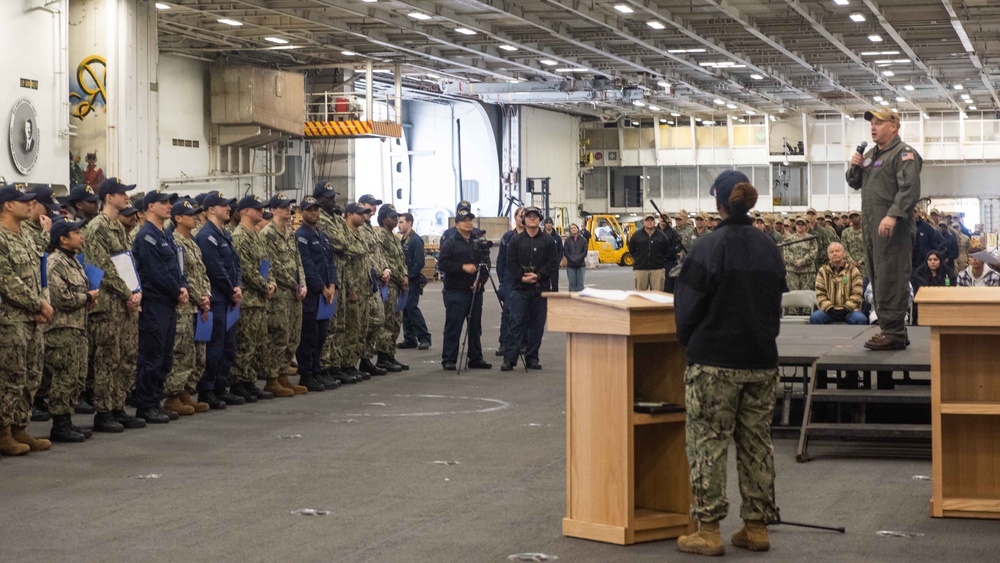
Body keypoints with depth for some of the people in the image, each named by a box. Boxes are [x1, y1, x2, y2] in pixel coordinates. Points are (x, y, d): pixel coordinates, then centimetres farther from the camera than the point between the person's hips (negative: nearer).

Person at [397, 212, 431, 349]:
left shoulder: (416, 240, -12)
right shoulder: (403, 240, 15)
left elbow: (419, 262, -18)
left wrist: (409, 277, -18)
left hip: (413, 281, -9)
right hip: (404, 281, 9)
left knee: (412, 308, -10)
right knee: (406, 309, 9)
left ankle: (424, 338, -5)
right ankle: (409, 339, 14)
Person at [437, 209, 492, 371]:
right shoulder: (450, 243, 0)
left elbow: (486, 264, 13)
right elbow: (443, 264, -9)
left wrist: (480, 279, -3)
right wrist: (463, 267, -17)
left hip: (475, 291, 5)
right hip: (455, 291, -5)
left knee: (475, 326, 9)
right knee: (453, 326, -4)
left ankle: (475, 358, 17)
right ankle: (449, 359, 1)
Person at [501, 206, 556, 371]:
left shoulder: (547, 241, 7)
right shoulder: (516, 240, 7)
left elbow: (551, 264, 1)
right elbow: (511, 263, 2)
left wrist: (538, 276, -13)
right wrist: (522, 277, -11)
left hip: (539, 288, 1)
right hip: (519, 288, -1)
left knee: (537, 325, 4)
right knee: (517, 323, -6)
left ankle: (532, 358, 13)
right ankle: (510, 358, -6)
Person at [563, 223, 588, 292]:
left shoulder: (583, 240, 6)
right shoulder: (568, 240, 7)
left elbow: (585, 252, 1)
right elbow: (566, 252, 1)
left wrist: (578, 258, -12)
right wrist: (572, 259, -12)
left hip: (581, 265, 0)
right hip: (570, 265, 0)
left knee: (580, 283, -1)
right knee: (572, 283, 0)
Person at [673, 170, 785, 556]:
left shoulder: (709, 248, -12)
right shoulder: (769, 248, 7)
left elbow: (688, 307, -9)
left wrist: (688, 340, 9)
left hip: (714, 362, -6)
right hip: (762, 361, 6)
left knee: (708, 444, 0)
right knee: (757, 444, 11)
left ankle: (708, 531, 1)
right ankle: (756, 528, 15)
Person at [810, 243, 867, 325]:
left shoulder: (853, 270, 7)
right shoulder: (823, 271, 10)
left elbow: (856, 294, -1)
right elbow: (820, 294, 2)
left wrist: (846, 309, -14)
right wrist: (830, 309, -13)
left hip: (849, 309, -1)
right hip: (829, 310, 1)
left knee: (860, 319, -33)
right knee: (814, 317, -29)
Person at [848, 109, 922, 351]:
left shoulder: (903, 153, -7)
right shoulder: (871, 154, 22)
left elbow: (910, 189, -19)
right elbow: (855, 183, 28)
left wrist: (893, 215, -28)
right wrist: (854, 167, 7)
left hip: (892, 228, -9)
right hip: (871, 226, 9)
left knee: (890, 279, -10)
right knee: (877, 279, 11)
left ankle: (894, 333, -9)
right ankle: (888, 328, 17)